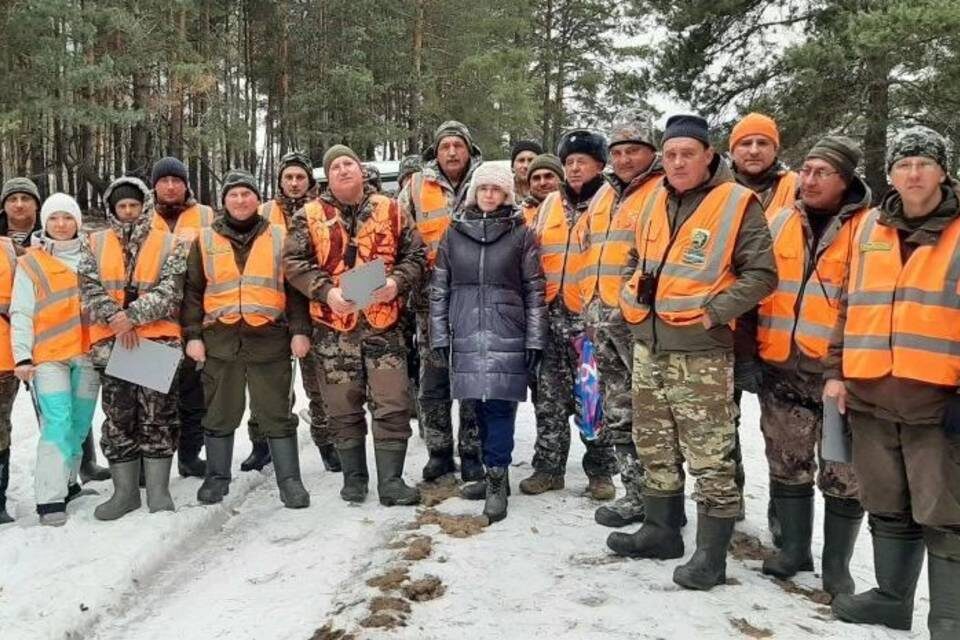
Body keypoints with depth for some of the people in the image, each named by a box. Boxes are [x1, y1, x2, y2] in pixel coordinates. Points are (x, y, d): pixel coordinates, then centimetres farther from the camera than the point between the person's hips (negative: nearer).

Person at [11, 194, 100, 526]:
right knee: (57, 423, -12)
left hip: (88, 353, 3)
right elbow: (21, 313, 0)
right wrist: (22, 356, -8)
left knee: (80, 423, 8)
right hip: (49, 356, -3)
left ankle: (66, 482, 25)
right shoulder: (30, 263, 3)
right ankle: (51, 499, -11)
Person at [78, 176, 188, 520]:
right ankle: (125, 491, 16)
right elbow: (90, 289, 2)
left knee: (158, 416, 0)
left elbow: (170, 290, -7)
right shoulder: (94, 244, 12)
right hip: (111, 342, 2)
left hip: (159, 340, -2)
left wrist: (132, 315, -16)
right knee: (119, 418, 7)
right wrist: (116, 320, -12)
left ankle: (158, 490, 9)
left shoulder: (169, 243, 4)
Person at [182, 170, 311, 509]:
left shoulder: (279, 237, 7)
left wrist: (299, 330, -3)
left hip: (270, 339, -1)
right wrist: (192, 335, 1)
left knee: (277, 413, 3)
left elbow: (295, 287, 5)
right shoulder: (206, 239, 9)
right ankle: (217, 477, 26)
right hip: (220, 340, 2)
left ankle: (289, 479, 12)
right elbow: (192, 290, 9)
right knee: (220, 414, 12)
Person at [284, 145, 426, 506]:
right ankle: (354, 476, 24)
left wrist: (397, 281, -12)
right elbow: (293, 262, -2)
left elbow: (415, 255, 7)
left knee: (392, 405, -2)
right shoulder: (310, 216, 5)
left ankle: (390, 480, 8)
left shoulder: (390, 211, 7)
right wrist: (326, 291, -15)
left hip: (383, 322, 0)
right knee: (343, 407, 9)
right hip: (334, 326, 0)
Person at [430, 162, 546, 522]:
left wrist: (535, 339, -4)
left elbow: (534, 290, 2)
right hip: (465, 335, 3)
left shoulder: (521, 234, 3)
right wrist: (439, 336, 5)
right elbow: (439, 288, 11)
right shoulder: (454, 233, 9)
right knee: (479, 404, 5)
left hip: (506, 335, -2)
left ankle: (497, 481, 3)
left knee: (499, 404, -6)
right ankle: (494, 473, 19)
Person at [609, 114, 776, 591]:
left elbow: (761, 274, -9)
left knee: (710, 455, -2)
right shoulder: (655, 202, 12)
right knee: (654, 447, 16)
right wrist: (630, 298, 9)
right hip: (648, 343, 7)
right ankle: (661, 531, 31)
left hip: (701, 350, -7)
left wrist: (714, 311, -17)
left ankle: (711, 553, 10)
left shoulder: (737, 203, -7)